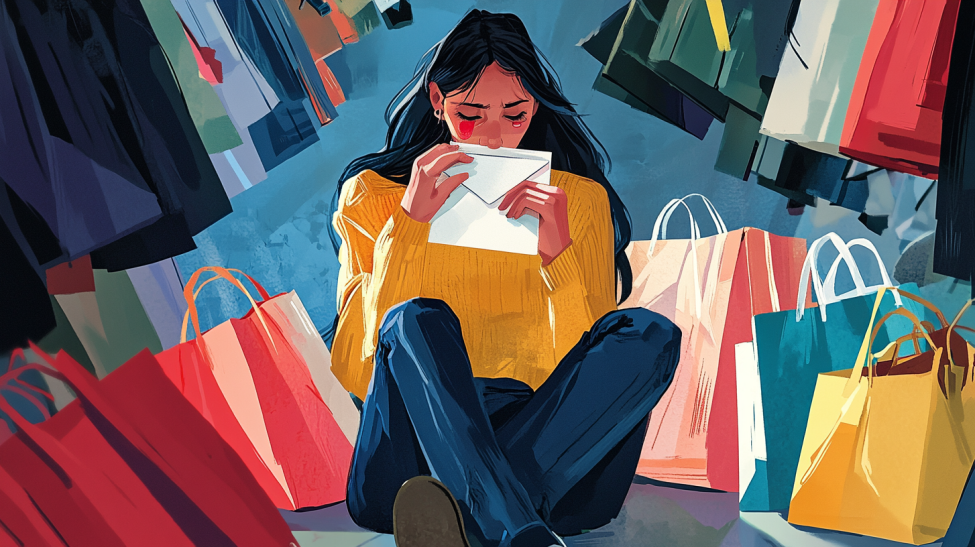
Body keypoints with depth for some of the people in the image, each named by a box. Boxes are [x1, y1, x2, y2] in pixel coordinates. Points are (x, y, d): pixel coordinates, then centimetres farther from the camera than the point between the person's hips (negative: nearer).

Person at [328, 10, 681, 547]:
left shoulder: (578, 198, 12)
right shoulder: (374, 193, 11)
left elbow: (582, 351, 2)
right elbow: (356, 358, -2)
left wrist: (558, 250, -13)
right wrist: (409, 222, -10)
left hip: (548, 434, 2)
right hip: (416, 432, -1)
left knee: (650, 335, -24)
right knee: (416, 321, -30)